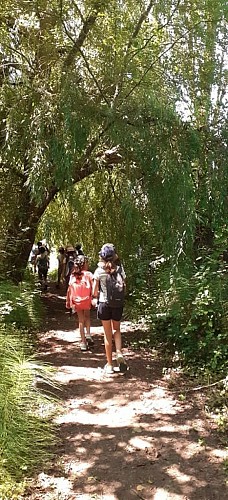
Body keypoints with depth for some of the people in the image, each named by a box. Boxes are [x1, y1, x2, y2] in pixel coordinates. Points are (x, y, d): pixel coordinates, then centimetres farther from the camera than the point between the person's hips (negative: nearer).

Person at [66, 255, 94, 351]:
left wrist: (68, 301, 7)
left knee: (81, 320, 14)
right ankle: (88, 334, 9)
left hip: (76, 301, 1)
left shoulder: (72, 276, -5)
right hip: (86, 300, -1)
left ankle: (83, 342, 17)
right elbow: (93, 288, -17)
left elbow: (69, 290, -2)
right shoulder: (88, 274, -12)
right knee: (87, 316, 26)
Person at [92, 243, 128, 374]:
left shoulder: (99, 271, -7)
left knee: (108, 334, 10)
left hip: (104, 303, -1)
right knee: (117, 330, 23)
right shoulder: (120, 269, -4)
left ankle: (109, 365, 15)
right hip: (118, 304, 1)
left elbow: (95, 290, -3)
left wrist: (94, 299, 16)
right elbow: (124, 286, -2)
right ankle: (119, 353, 0)